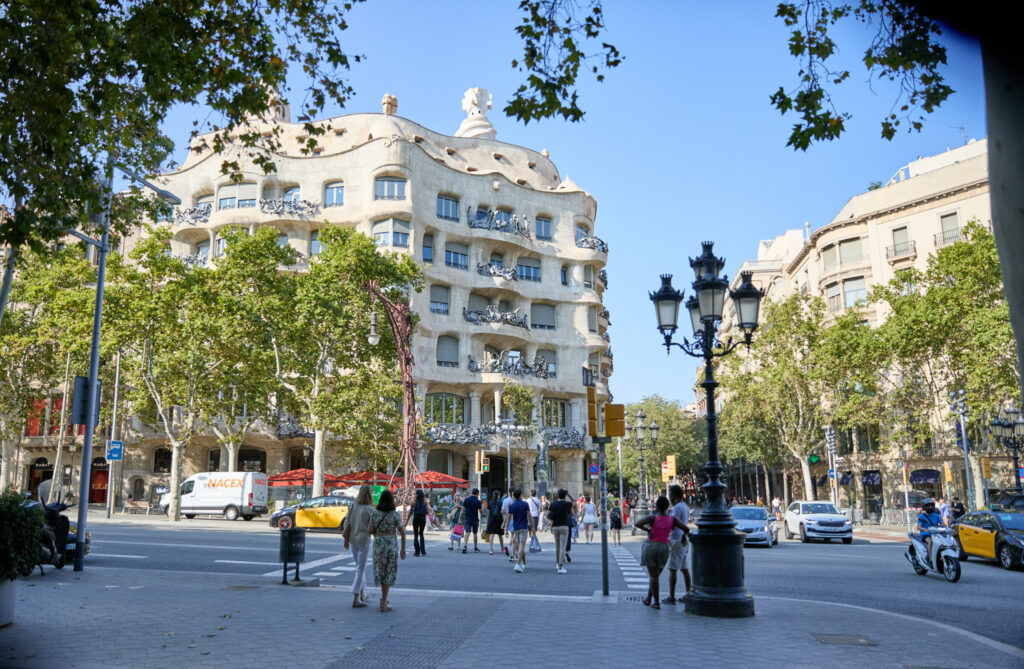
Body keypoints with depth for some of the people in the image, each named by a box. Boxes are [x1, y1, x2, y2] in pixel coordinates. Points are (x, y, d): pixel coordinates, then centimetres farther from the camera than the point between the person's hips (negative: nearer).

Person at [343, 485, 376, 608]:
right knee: (360, 569, 0)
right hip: (364, 539, -6)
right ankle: (356, 599, 0)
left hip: (353, 539, 6)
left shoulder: (353, 507, 0)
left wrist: (346, 539, 9)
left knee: (360, 568, 21)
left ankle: (362, 594, 29)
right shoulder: (370, 510, -15)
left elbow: (347, 524, 2)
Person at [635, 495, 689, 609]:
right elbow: (686, 529, -4)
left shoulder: (652, 518, -10)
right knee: (655, 575, 17)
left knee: (653, 575, -1)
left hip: (650, 547, -3)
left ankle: (656, 602, -3)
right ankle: (648, 599, 23)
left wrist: (648, 531, -10)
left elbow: (638, 524, -23)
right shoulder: (672, 519, -2)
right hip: (663, 549, 3)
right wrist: (684, 536, 15)